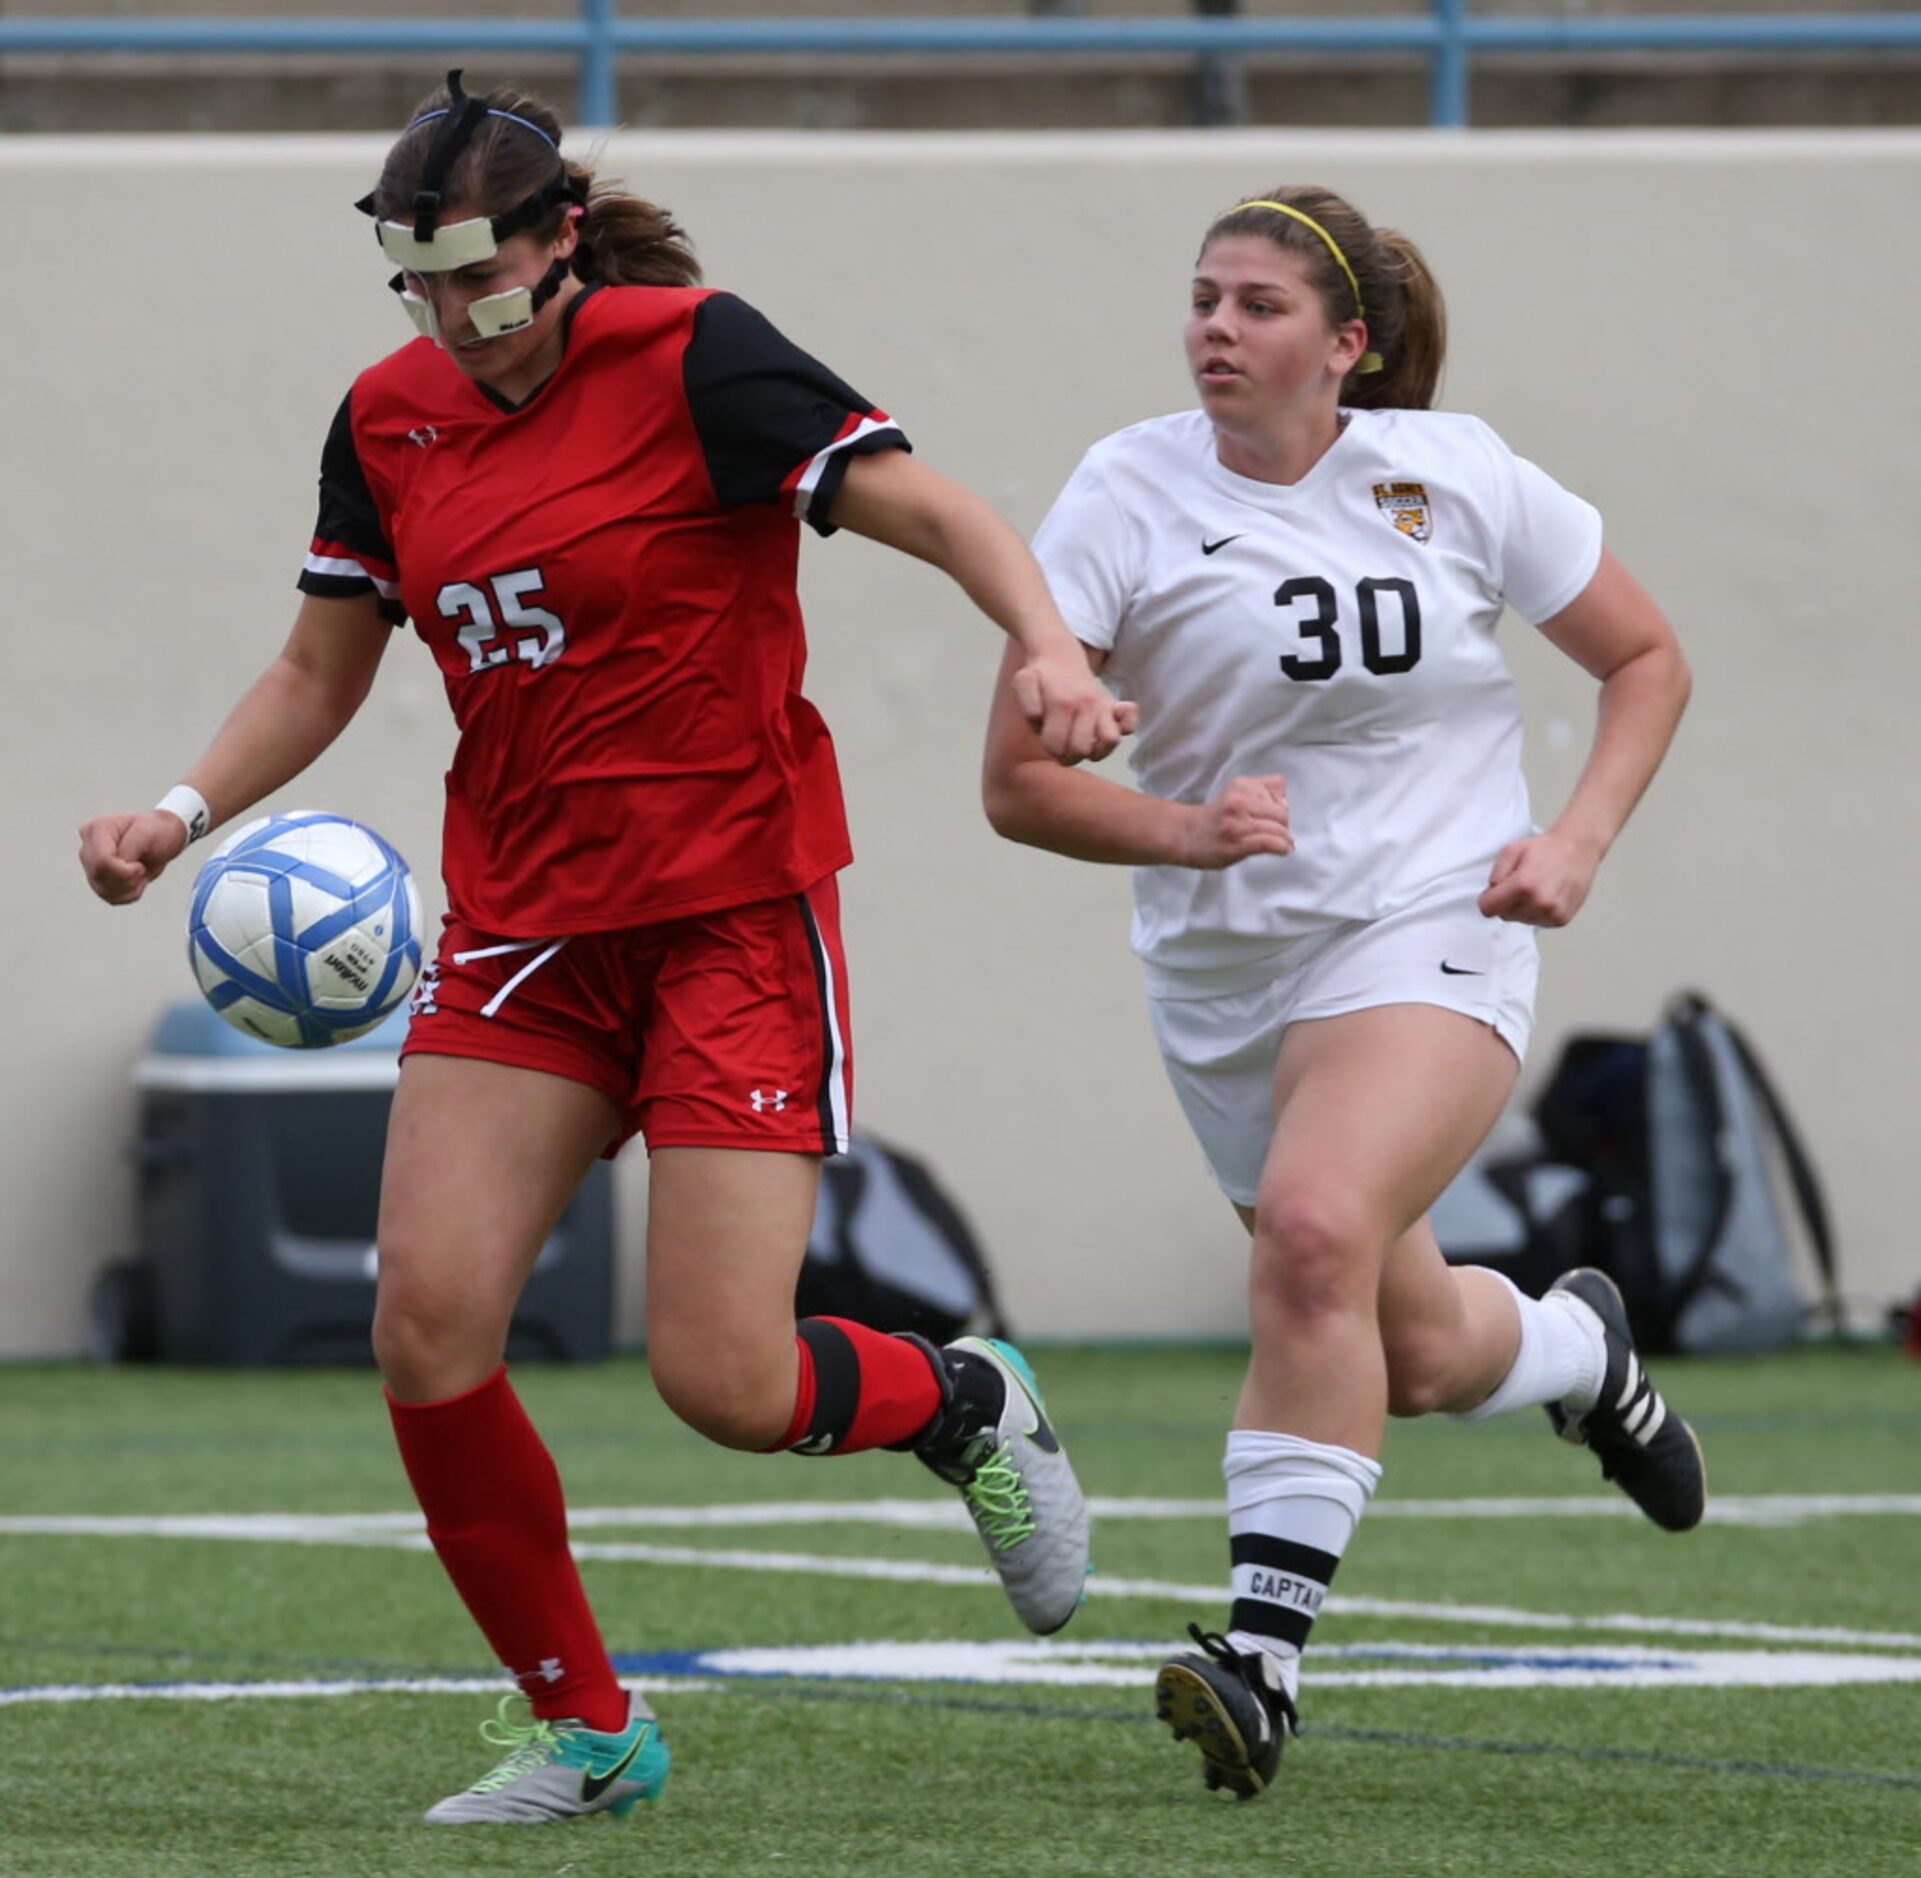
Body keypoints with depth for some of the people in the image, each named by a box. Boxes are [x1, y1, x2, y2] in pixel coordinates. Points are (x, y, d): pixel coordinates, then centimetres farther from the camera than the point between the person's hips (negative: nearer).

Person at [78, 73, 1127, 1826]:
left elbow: (938, 513, -16)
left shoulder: (692, 356, -11)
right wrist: (182, 812, 1)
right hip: (521, 935, 5)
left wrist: (1051, 648, -35)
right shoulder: (390, 418, 6)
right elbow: (320, 672, 17)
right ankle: (581, 1725, 8)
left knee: (725, 1384, -12)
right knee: (429, 1333, -11)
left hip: (735, 915, -5)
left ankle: (968, 1403, 23)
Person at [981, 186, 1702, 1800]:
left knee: (1316, 1229, -30)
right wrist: (1186, 830, -23)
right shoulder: (1127, 499, -6)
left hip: (1432, 940, -3)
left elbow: (1646, 657, 10)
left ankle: (1268, 1648, -29)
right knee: (1411, 1354, 13)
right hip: (1226, 980, 3)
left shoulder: (1455, 479, -4)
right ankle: (1580, 1347, 49)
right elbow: (1019, 781, -6)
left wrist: (1578, 839, -4)